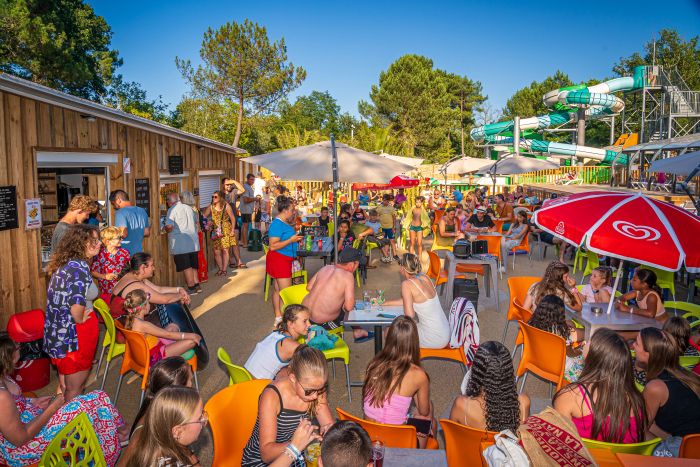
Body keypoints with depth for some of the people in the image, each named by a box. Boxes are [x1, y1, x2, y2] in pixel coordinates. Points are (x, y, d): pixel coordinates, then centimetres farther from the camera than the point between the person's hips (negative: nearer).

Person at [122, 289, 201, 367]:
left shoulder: (130, 321, -2)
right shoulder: (143, 325, -31)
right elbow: (168, 335, -25)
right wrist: (191, 335, -18)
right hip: (155, 358, -10)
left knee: (173, 326, 20)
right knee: (191, 342, -14)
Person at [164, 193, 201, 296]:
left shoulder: (172, 210, -10)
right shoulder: (188, 208, 13)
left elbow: (169, 227, -22)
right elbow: (197, 224, 20)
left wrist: (165, 230, -1)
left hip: (180, 243, -7)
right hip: (193, 241, 7)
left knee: (186, 266, -1)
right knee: (193, 265, 16)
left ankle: (191, 288, 1)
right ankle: (196, 284, 17)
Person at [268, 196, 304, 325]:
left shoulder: (283, 223, 14)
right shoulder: (277, 224, -19)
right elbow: (273, 246, -25)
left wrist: (295, 238, 16)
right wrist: (291, 240, -23)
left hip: (284, 260, 10)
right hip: (279, 260, -10)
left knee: (278, 289, 14)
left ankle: (278, 317, 20)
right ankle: (282, 320, -3)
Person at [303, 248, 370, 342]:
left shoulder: (325, 268, 1)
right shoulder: (348, 276, -18)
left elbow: (309, 287, 12)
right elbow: (349, 307, -20)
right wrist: (345, 304, 2)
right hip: (321, 323, -7)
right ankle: (358, 332, 40)